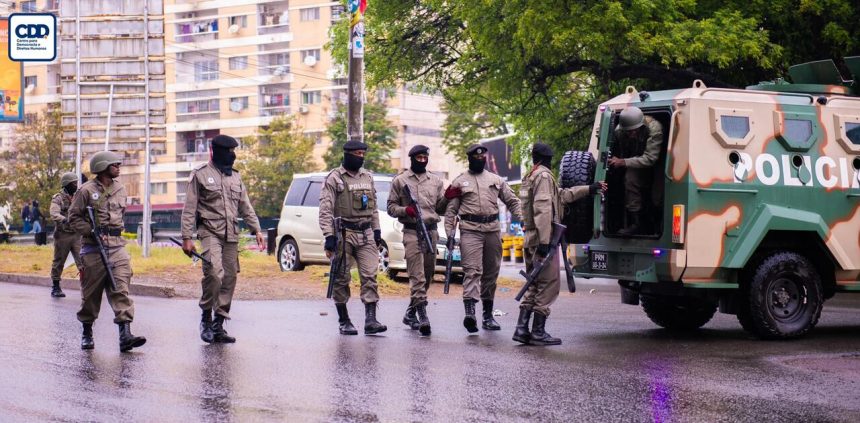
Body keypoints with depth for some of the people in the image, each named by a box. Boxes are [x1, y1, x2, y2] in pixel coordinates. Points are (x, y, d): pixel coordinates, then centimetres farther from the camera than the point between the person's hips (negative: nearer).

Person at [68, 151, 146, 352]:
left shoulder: (120, 189, 12)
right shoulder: (87, 190, -5)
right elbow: (74, 217, -4)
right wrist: (93, 232, -15)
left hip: (117, 246, 4)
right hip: (93, 247, -4)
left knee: (121, 290, -9)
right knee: (91, 293, 6)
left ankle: (125, 334, -17)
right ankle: (87, 333, 22)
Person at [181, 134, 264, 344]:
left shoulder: (235, 176, 18)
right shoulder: (200, 174, 0)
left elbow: (245, 206, 22)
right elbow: (189, 209, -2)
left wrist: (256, 229, 11)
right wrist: (187, 237, -9)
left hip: (231, 235, 6)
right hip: (210, 232, -6)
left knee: (229, 279, 3)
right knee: (214, 274, -22)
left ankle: (218, 325, 10)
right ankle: (206, 317, -5)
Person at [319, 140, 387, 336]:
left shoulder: (367, 177, 14)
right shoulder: (334, 178, -4)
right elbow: (325, 210, -9)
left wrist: (377, 231, 14)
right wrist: (329, 237, -16)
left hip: (365, 234, 5)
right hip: (343, 235, -4)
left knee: (369, 276, -6)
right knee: (341, 279, 2)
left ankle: (370, 320, -10)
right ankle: (344, 321, 12)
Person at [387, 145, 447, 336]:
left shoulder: (435, 181, 16)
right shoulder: (400, 180, 6)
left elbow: (440, 208, 16)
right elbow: (391, 207, 5)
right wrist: (405, 210, -14)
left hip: (431, 232, 5)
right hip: (412, 232, -5)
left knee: (428, 274, 9)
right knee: (417, 275, -14)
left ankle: (411, 313, 22)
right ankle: (422, 314, -21)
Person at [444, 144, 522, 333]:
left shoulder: (496, 180, 16)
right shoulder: (460, 181, 8)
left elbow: (512, 202, 17)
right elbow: (451, 209, 6)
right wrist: (449, 233, -4)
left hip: (493, 230, 4)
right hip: (470, 230, -4)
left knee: (491, 273, 9)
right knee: (472, 270, -18)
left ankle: (488, 315, 19)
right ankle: (469, 311, -31)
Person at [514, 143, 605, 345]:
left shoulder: (531, 177, 21)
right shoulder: (544, 176, -10)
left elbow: (562, 195, 27)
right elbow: (543, 209, -21)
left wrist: (589, 189, 31)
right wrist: (545, 240, -25)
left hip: (530, 239, 10)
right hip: (543, 239, -10)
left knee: (534, 285, 14)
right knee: (549, 285, -4)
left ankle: (522, 329, 8)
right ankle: (538, 332, -5)